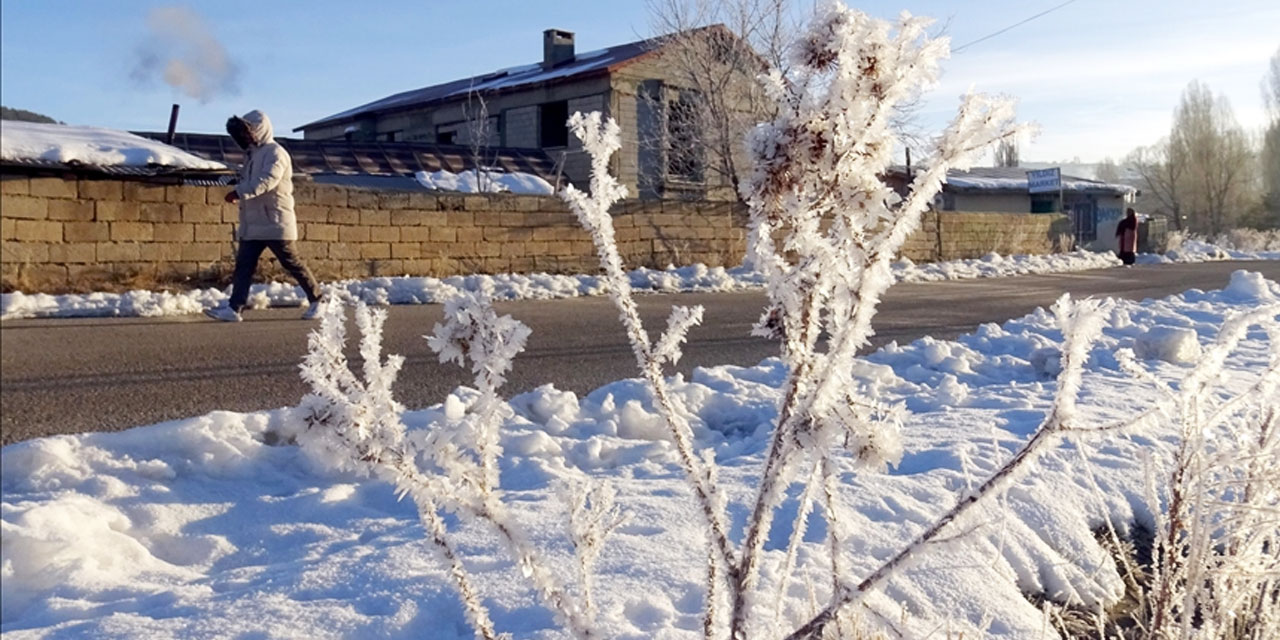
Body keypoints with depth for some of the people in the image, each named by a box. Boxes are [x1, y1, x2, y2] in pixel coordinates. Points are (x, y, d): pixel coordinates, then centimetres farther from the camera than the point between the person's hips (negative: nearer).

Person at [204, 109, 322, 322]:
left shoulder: (275, 153, -12)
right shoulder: (253, 153, 17)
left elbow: (266, 181, -27)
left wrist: (240, 192, -33)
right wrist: (239, 191, 3)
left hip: (275, 222, -8)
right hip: (253, 223, 8)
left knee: (292, 263, 0)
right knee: (244, 265, 1)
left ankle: (316, 300, 13)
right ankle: (233, 308, -2)